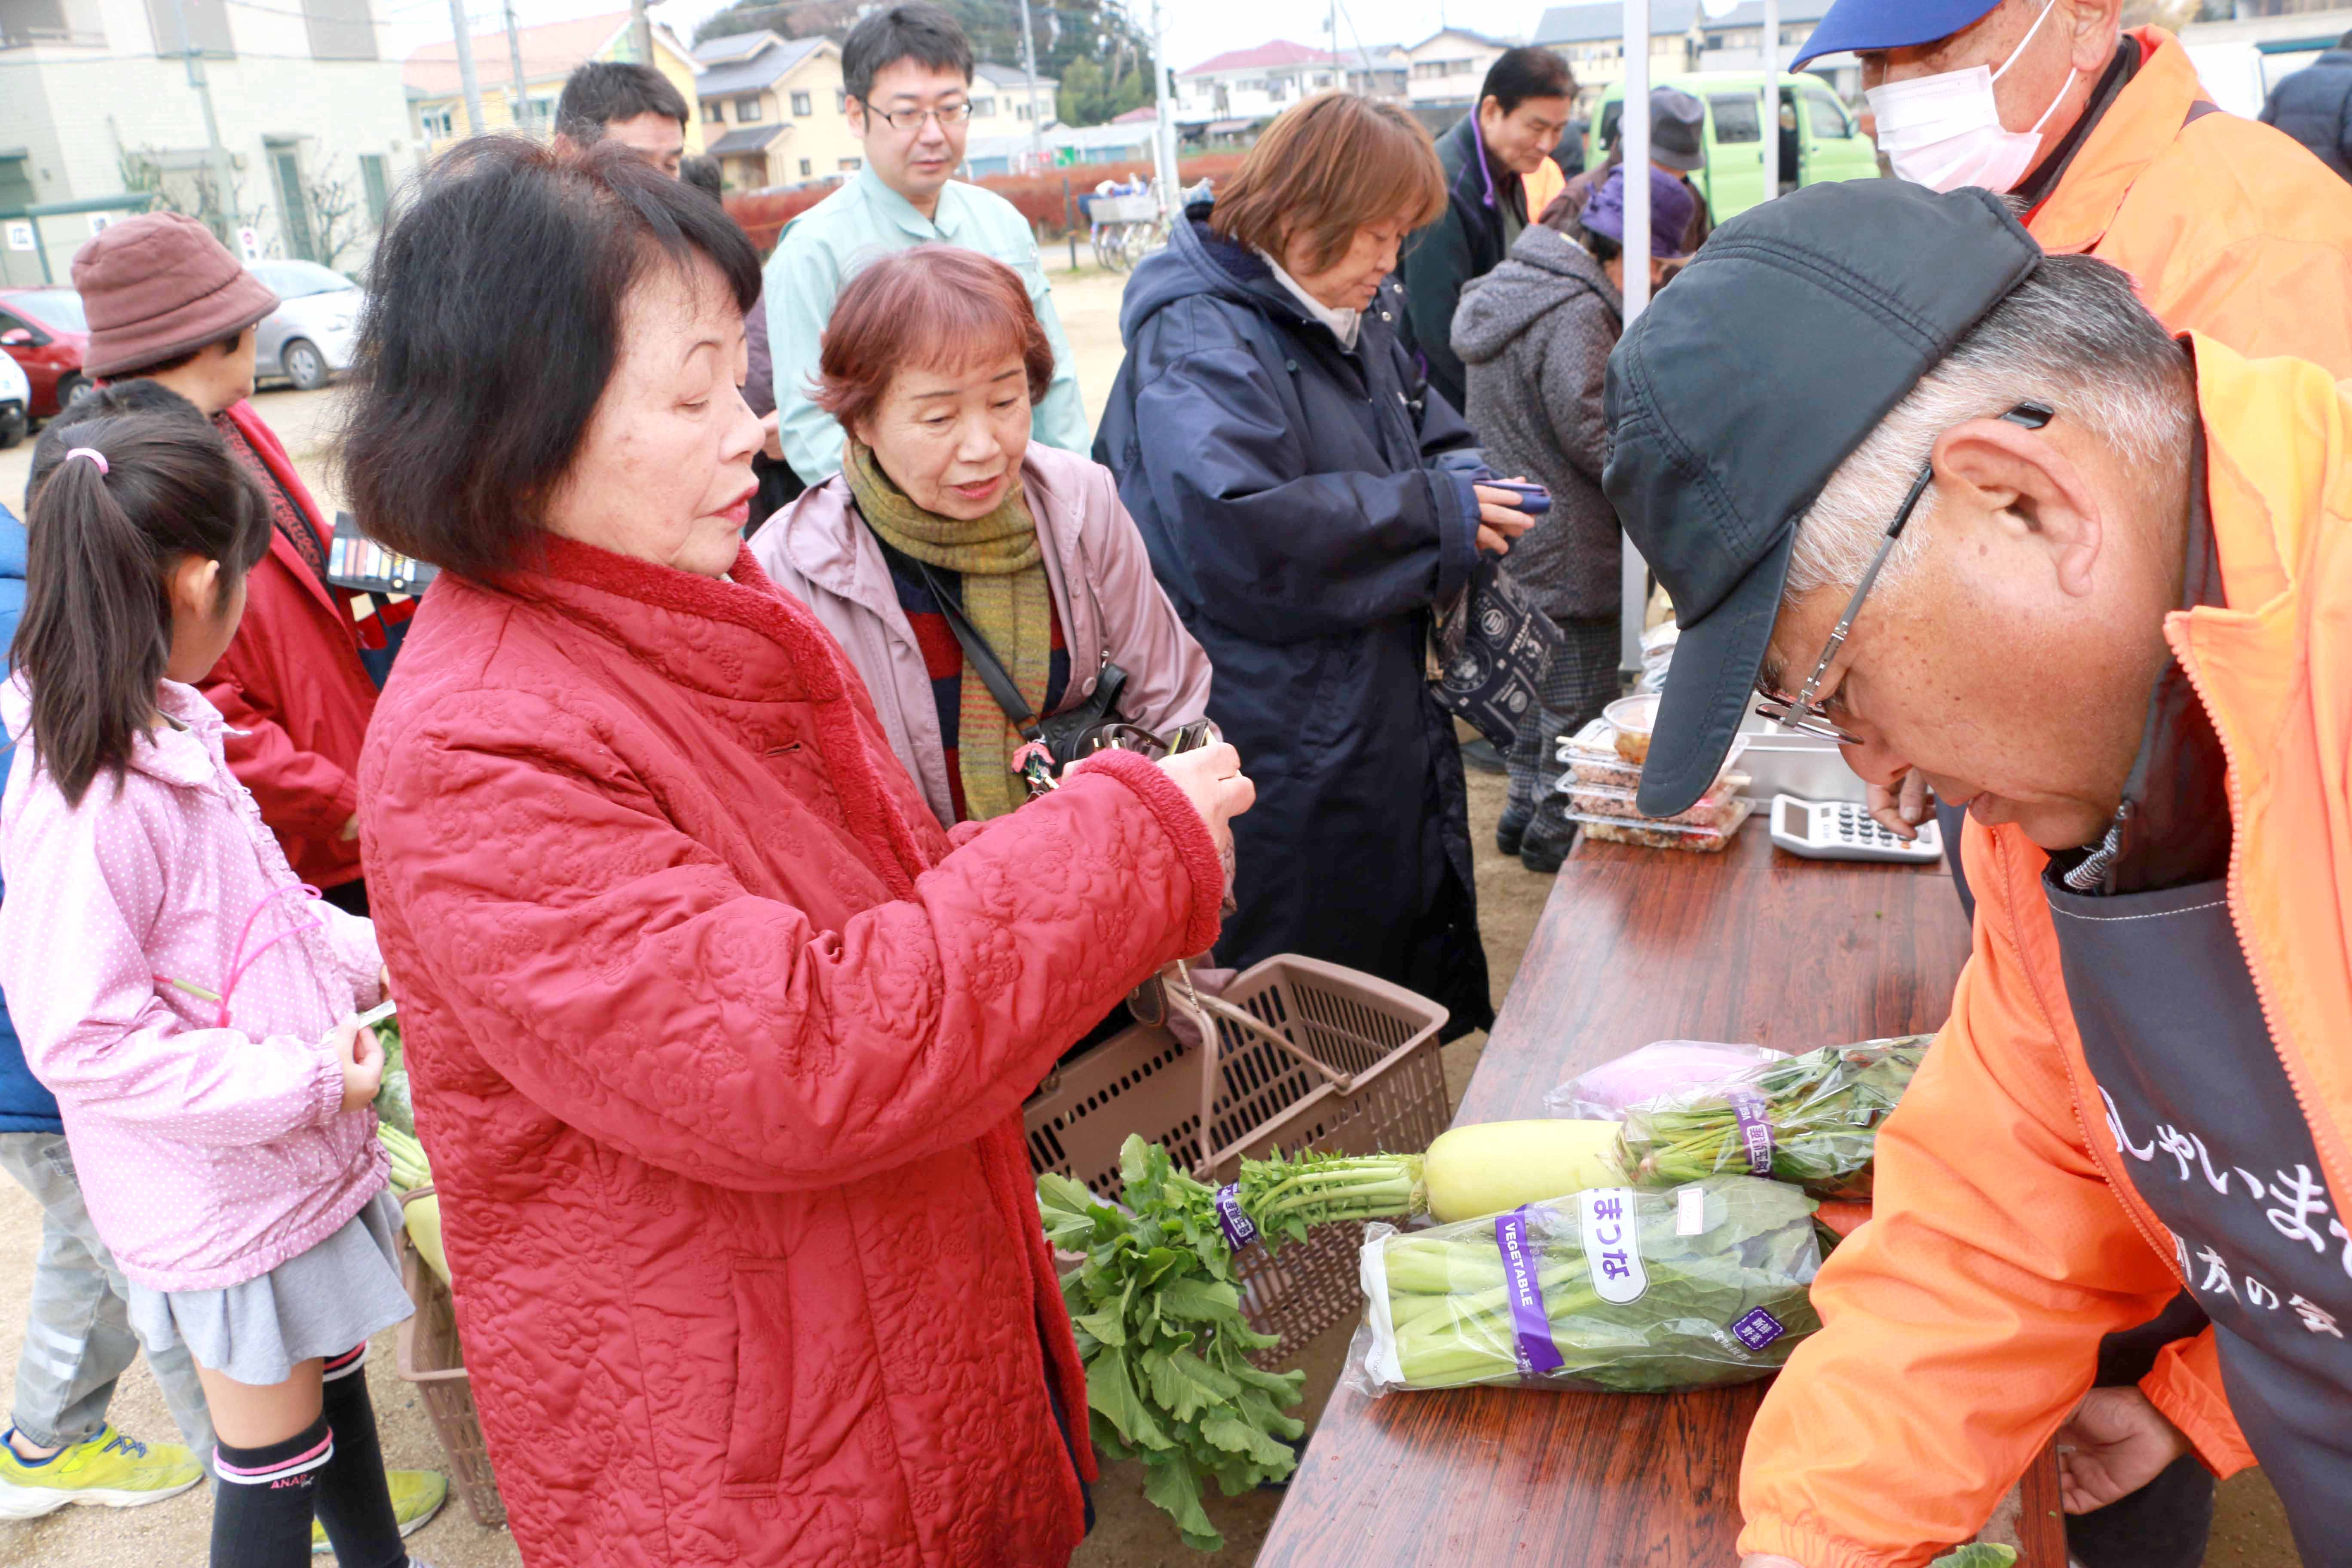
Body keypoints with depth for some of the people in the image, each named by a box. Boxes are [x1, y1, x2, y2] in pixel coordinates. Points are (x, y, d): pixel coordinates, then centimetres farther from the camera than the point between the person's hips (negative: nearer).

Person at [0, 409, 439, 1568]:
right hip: (222, 1205, -8)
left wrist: (371, 955, 4)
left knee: (336, 1382, 25)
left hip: (291, 1158, 9)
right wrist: (303, 1081, -24)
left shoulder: (168, 732, 0)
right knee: (274, 1466, 10)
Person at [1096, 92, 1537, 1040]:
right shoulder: (1201, 342, -17)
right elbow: (1237, 527, -32)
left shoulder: (1357, 326, 13)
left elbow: (1433, 437, 27)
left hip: (1381, 729, 10)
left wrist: (1474, 484, 1)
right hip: (1280, 757, -9)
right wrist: (1437, 513, -23)